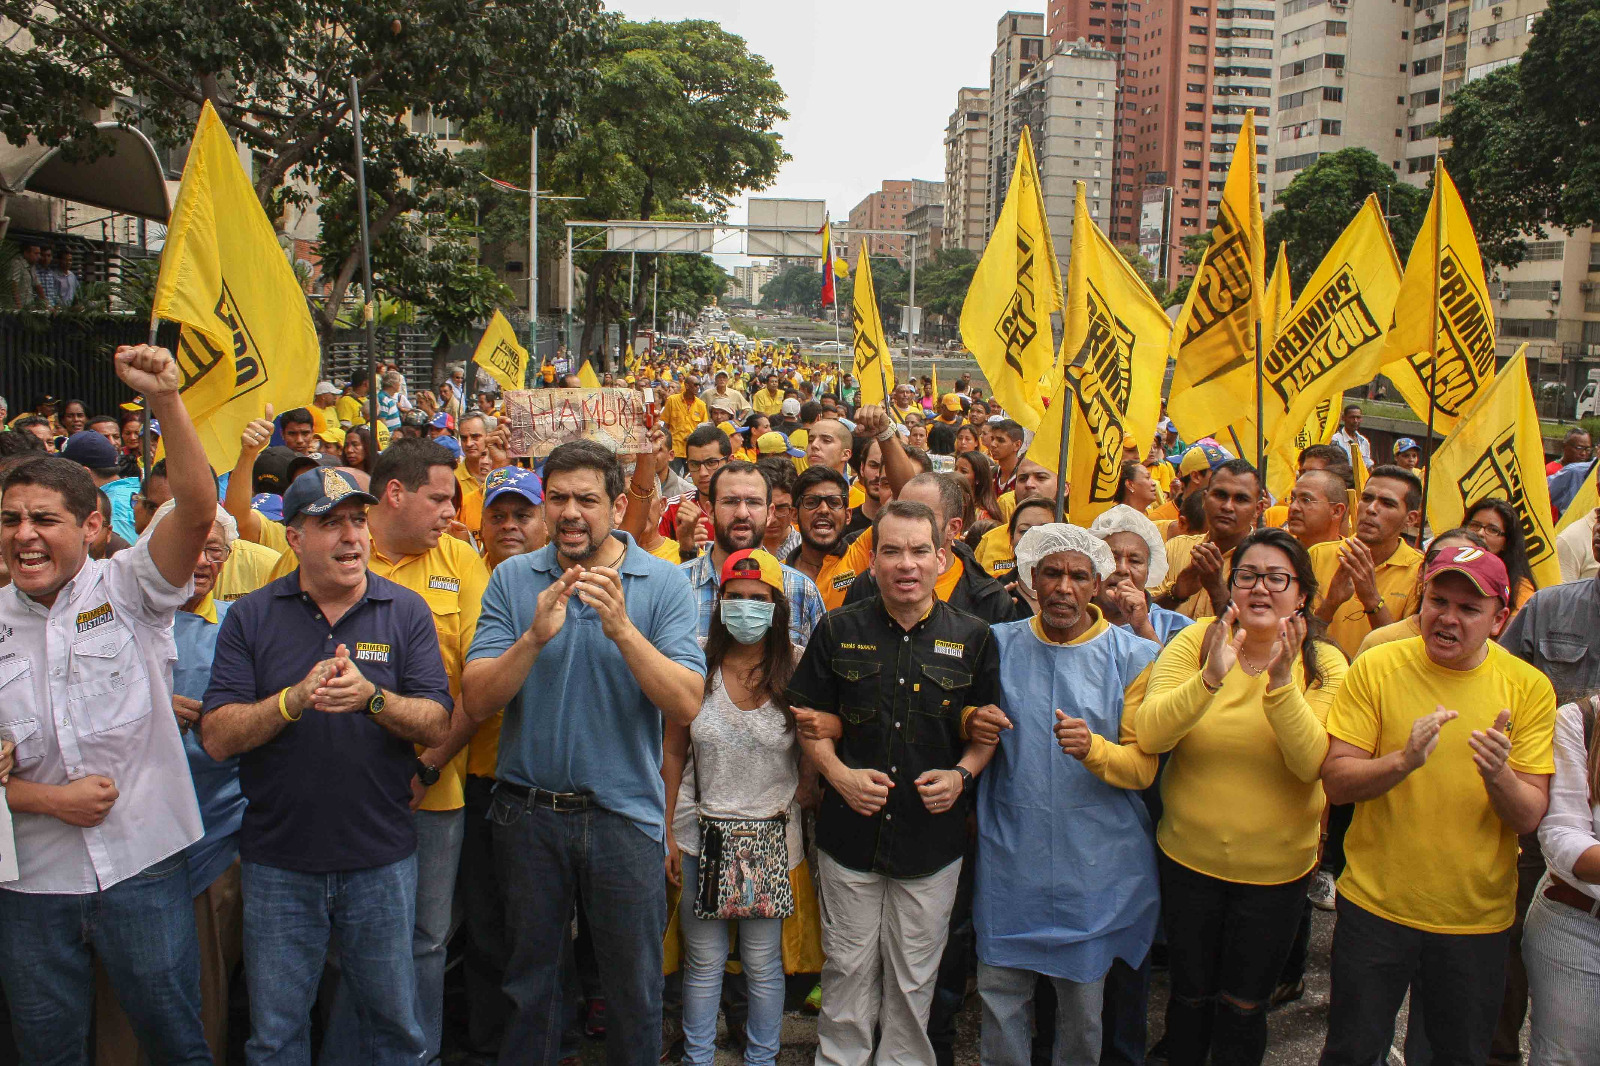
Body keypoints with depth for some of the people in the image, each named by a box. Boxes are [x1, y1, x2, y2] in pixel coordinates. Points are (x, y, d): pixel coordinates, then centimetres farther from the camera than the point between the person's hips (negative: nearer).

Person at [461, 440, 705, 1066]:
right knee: (528, 978, 20)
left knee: (634, 985, 12)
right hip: (528, 809, 2)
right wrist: (535, 636, -25)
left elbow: (686, 706, -17)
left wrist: (621, 628, -28)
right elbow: (477, 701, -9)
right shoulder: (512, 579, -2)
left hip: (625, 811, -1)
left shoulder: (663, 584, -7)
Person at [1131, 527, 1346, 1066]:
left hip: (1276, 865, 0)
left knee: (1244, 1005, 15)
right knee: (1191, 996, 18)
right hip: (1189, 854, 0)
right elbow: (1149, 736, -23)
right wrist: (1211, 677, -36)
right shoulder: (1195, 642, -10)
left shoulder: (1323, 664, -8)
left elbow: (1313, 765, -21)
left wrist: (1281, 682, -34)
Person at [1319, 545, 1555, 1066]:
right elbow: (1336, 781, -12)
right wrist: (1405, 760, -30)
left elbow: (1529, 817, -8)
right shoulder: (1375, 668, -10)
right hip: (1376, 903, -1)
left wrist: (1497, 775, -29)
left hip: (1477, 917, 1)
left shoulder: (1528, 687, -6)